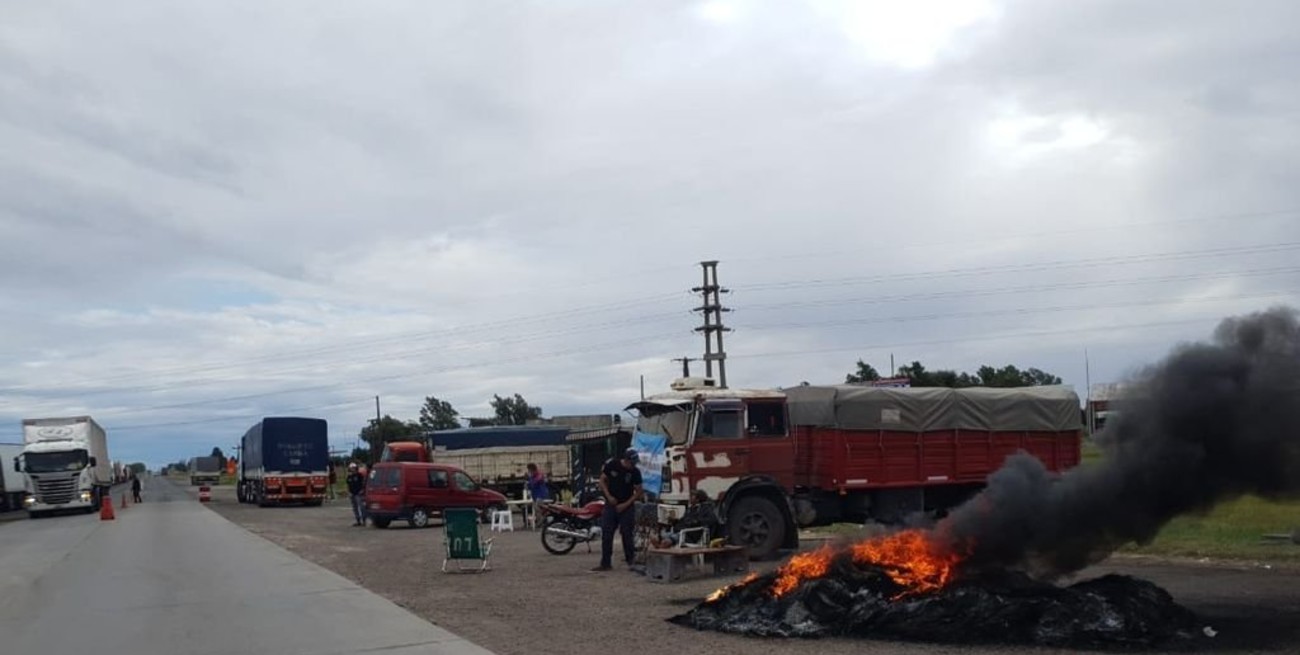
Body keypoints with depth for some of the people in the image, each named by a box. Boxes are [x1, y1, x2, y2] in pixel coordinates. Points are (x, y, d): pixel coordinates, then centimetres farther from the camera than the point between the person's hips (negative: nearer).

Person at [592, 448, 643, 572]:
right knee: (606, 534, 0)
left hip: (626, 506, -2)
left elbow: (638, 492, -4)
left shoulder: (635, 472, -9)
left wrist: (625, 505, -14)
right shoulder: (612, 465, -7)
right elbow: (602, 480, 2)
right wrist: (608, 496, -10)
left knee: (627, 534, -3)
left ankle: (631, 562, 7)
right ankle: (606, 563, 6)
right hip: (611, 504, 2)